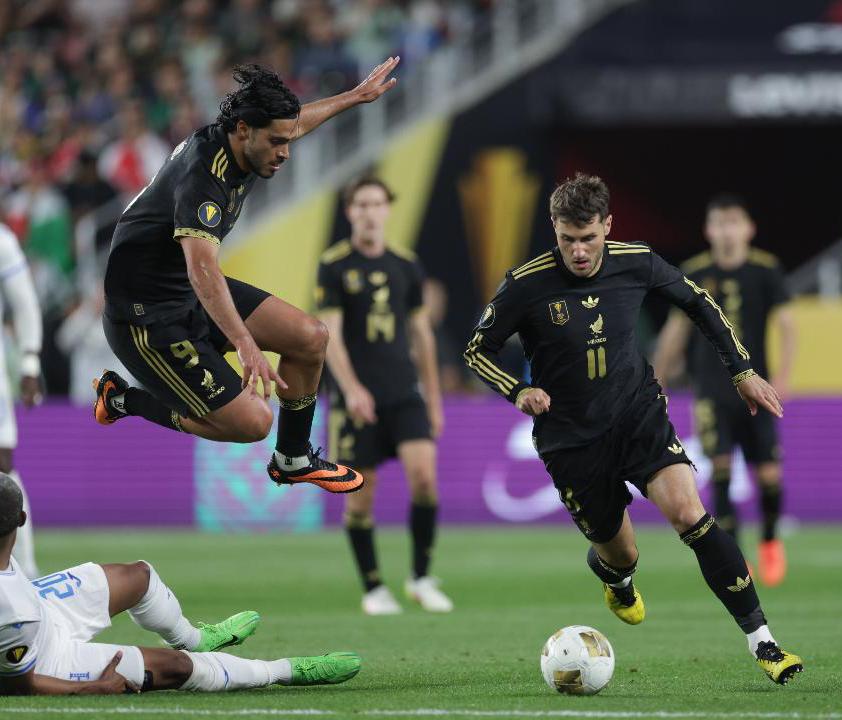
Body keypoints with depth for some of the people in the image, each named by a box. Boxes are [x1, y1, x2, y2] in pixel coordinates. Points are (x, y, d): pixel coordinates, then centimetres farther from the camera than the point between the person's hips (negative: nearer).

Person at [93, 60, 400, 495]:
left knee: (310, 338, 6)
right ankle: (124, 400, 4)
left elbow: (297, 121, 23)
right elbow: (201, 268, -44)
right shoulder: (203, 173, -31)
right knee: (251, 422, -14)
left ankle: (293, 460, 26)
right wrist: (245, 343, -54)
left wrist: (356, 95, 35)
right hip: (147, 314, -10)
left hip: (193, 294, 10)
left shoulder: (241, 145, -2)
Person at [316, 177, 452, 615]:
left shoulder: (406, 266, 10)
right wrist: (351, 388, -22)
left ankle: (421, 578, -1)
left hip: (405, 393, 2)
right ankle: (373, 589, 14)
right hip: (358, 398, -2)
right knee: (361, 492, 0)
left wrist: (433, 396, 16)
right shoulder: (334, 266, -2)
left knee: (423, 473, -15)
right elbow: (329, 334, -9)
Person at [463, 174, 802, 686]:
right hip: (572, 440, -1)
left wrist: (742, 371, 10)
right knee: (620, 555, 8)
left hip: (640, 414, 1)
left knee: (689, 512, -23)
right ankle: (610, 571, 52)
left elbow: (698, 302, 11)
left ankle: (761, 640, -19)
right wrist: (519, 392, -21)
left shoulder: (636, 262, -8)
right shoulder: (526, 285, -15)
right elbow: (478, 350, -3)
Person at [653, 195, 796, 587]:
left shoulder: (766, 270, -1)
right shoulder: (694, 274, 2)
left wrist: (783, 374, -16)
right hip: (712, 389, 0)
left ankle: (770, 541, 25)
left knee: (768, 473, -2)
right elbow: (676, 330, 12)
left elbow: (785, 322, -3)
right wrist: (656, 384, 15)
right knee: (720, 464, -14)